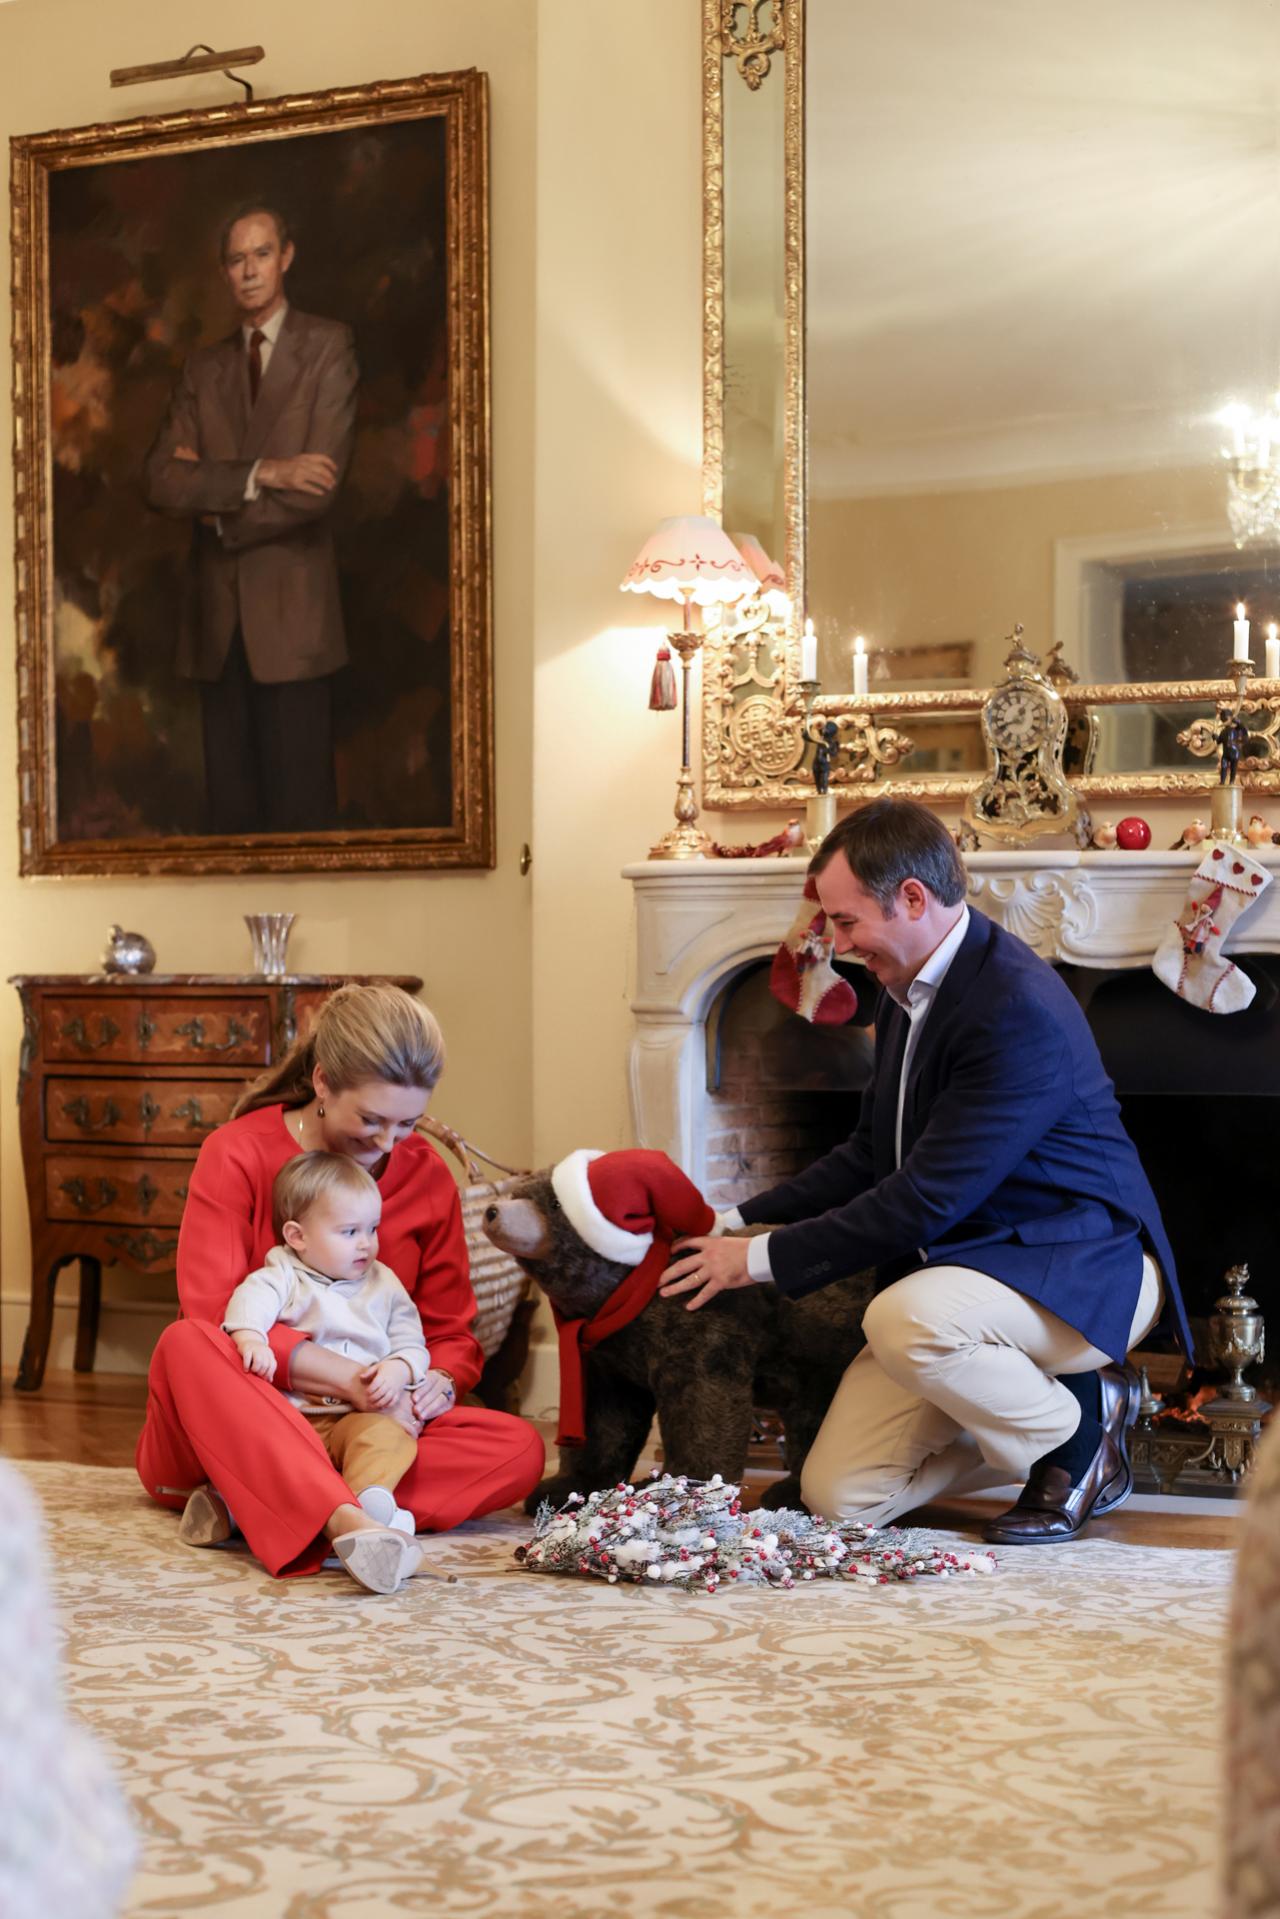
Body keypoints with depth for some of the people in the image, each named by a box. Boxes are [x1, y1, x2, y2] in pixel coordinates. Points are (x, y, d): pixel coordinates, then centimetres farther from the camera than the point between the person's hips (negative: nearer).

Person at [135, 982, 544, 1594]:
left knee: (519, 1451, -22)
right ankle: (344, 1521, -56)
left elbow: (453, 1333, 8)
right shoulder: (237, 1154, -6)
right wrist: (349, 1377, -26)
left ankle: (244, 1506, -33)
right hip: (231, 1430, -3)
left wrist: (436, 1385, -16)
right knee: (185, 1344, -35)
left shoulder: (428, 1175, 6)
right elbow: (213, 1318, -17)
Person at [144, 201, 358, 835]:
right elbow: (161, 480, 0)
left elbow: (316, 487, -10)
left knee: (299, 808, -3)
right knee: (230, 808, 6)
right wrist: (259, 473, -12)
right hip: (215, 621, 4)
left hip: (293, 618, -4)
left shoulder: (327, 346, 2)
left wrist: (214, 495, -1)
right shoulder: (203, 367, 14)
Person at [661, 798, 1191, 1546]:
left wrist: (765, 1257, -19)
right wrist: (739, 1223, 6)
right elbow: (870, 1156, 17)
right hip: (957, 1268, 8)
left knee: (904, 1320, -39)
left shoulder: (1017, 1009, -24)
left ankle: (1080, 1429, -10)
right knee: (836, 1497, -5)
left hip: (1083, 1269, -8)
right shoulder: (908, 993, 7)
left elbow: (926, 1198, -26)